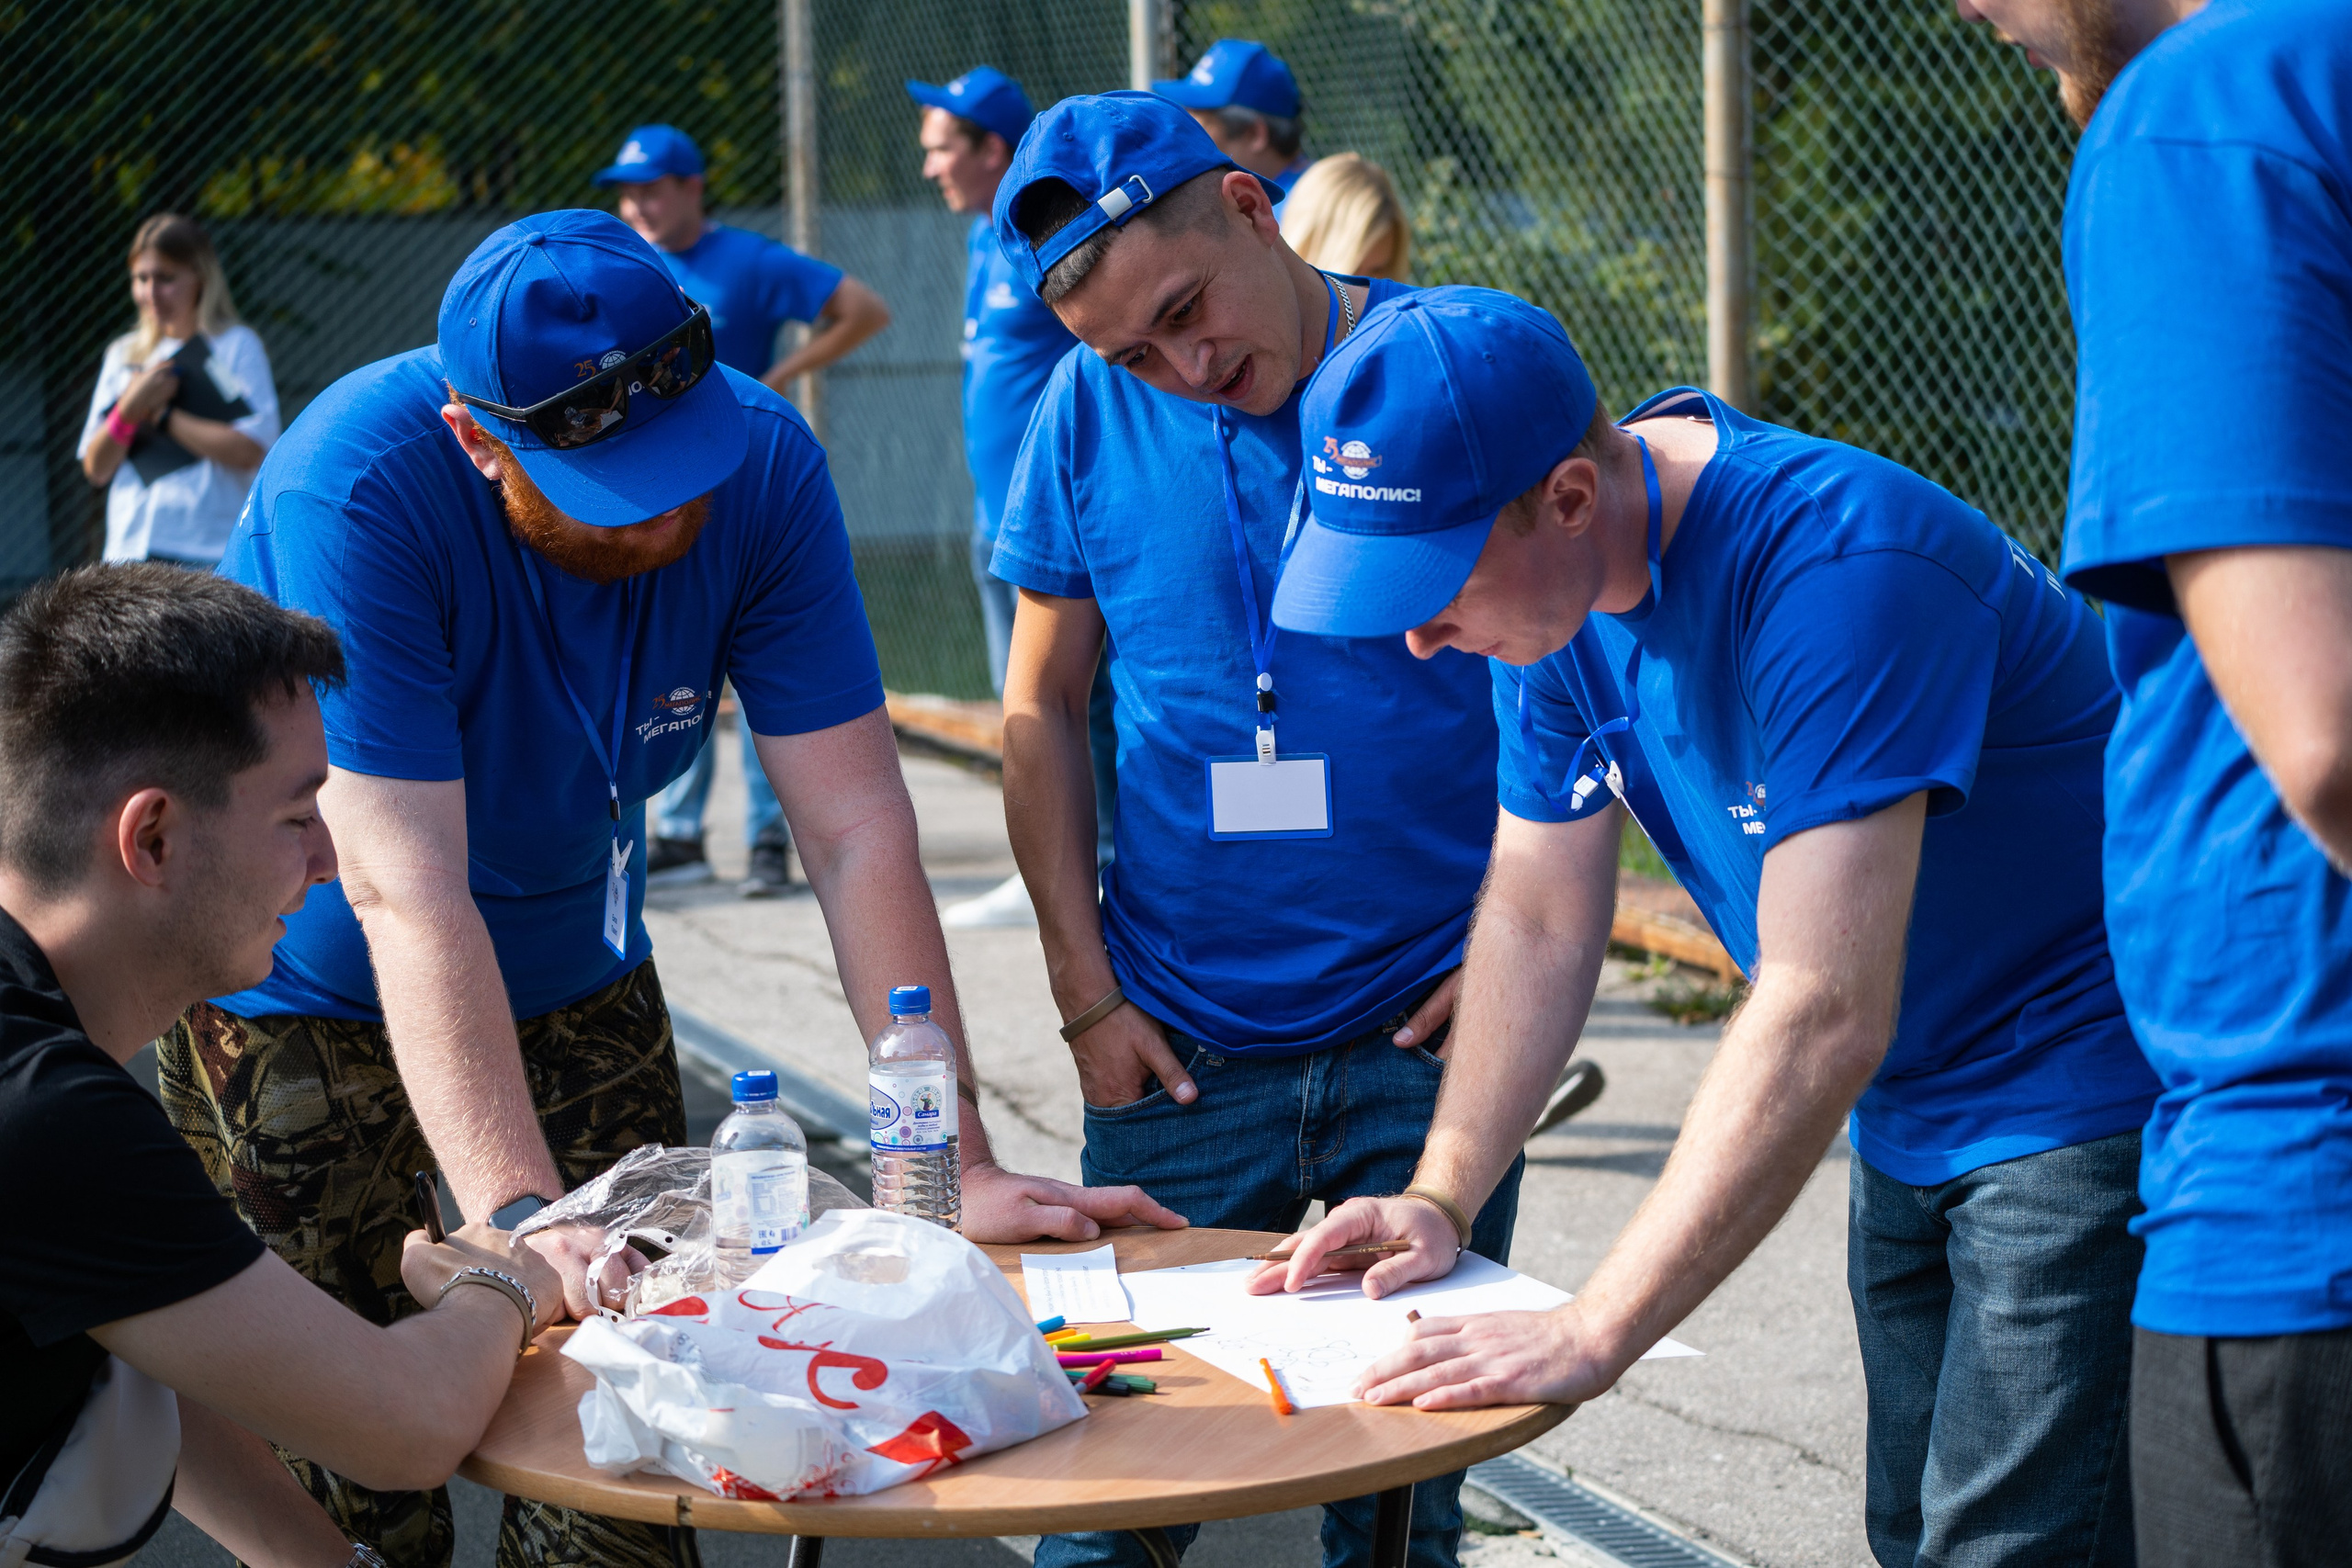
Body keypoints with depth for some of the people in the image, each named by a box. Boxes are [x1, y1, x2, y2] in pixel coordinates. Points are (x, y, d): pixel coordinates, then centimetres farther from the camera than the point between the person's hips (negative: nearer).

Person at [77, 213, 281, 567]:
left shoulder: (237, 346, 3)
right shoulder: (123, 355, 17)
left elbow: (248, 451, -9)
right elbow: (96, 469, 12)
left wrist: (162, 415, -5)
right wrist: (128, 411, -6)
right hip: (129, 549, 4)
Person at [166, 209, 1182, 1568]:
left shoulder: (763, 467, -20)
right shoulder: (352, 491, -32)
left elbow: (859, 834, -20)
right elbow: (407, 893, -37)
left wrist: (962, 1165, -27)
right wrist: (521, 1218, -46)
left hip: (577, 975, 4)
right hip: (303, 996, -3)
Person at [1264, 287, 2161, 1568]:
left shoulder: (1834, 565, -31)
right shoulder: (1554, 589, -4)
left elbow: (1826, 1015, -35)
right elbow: (1537, 924, 5)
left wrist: (1592, 1334, -36)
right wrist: (1438, 1197, -7)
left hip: (2082, 1109, -8)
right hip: (1908, 1126, 8)